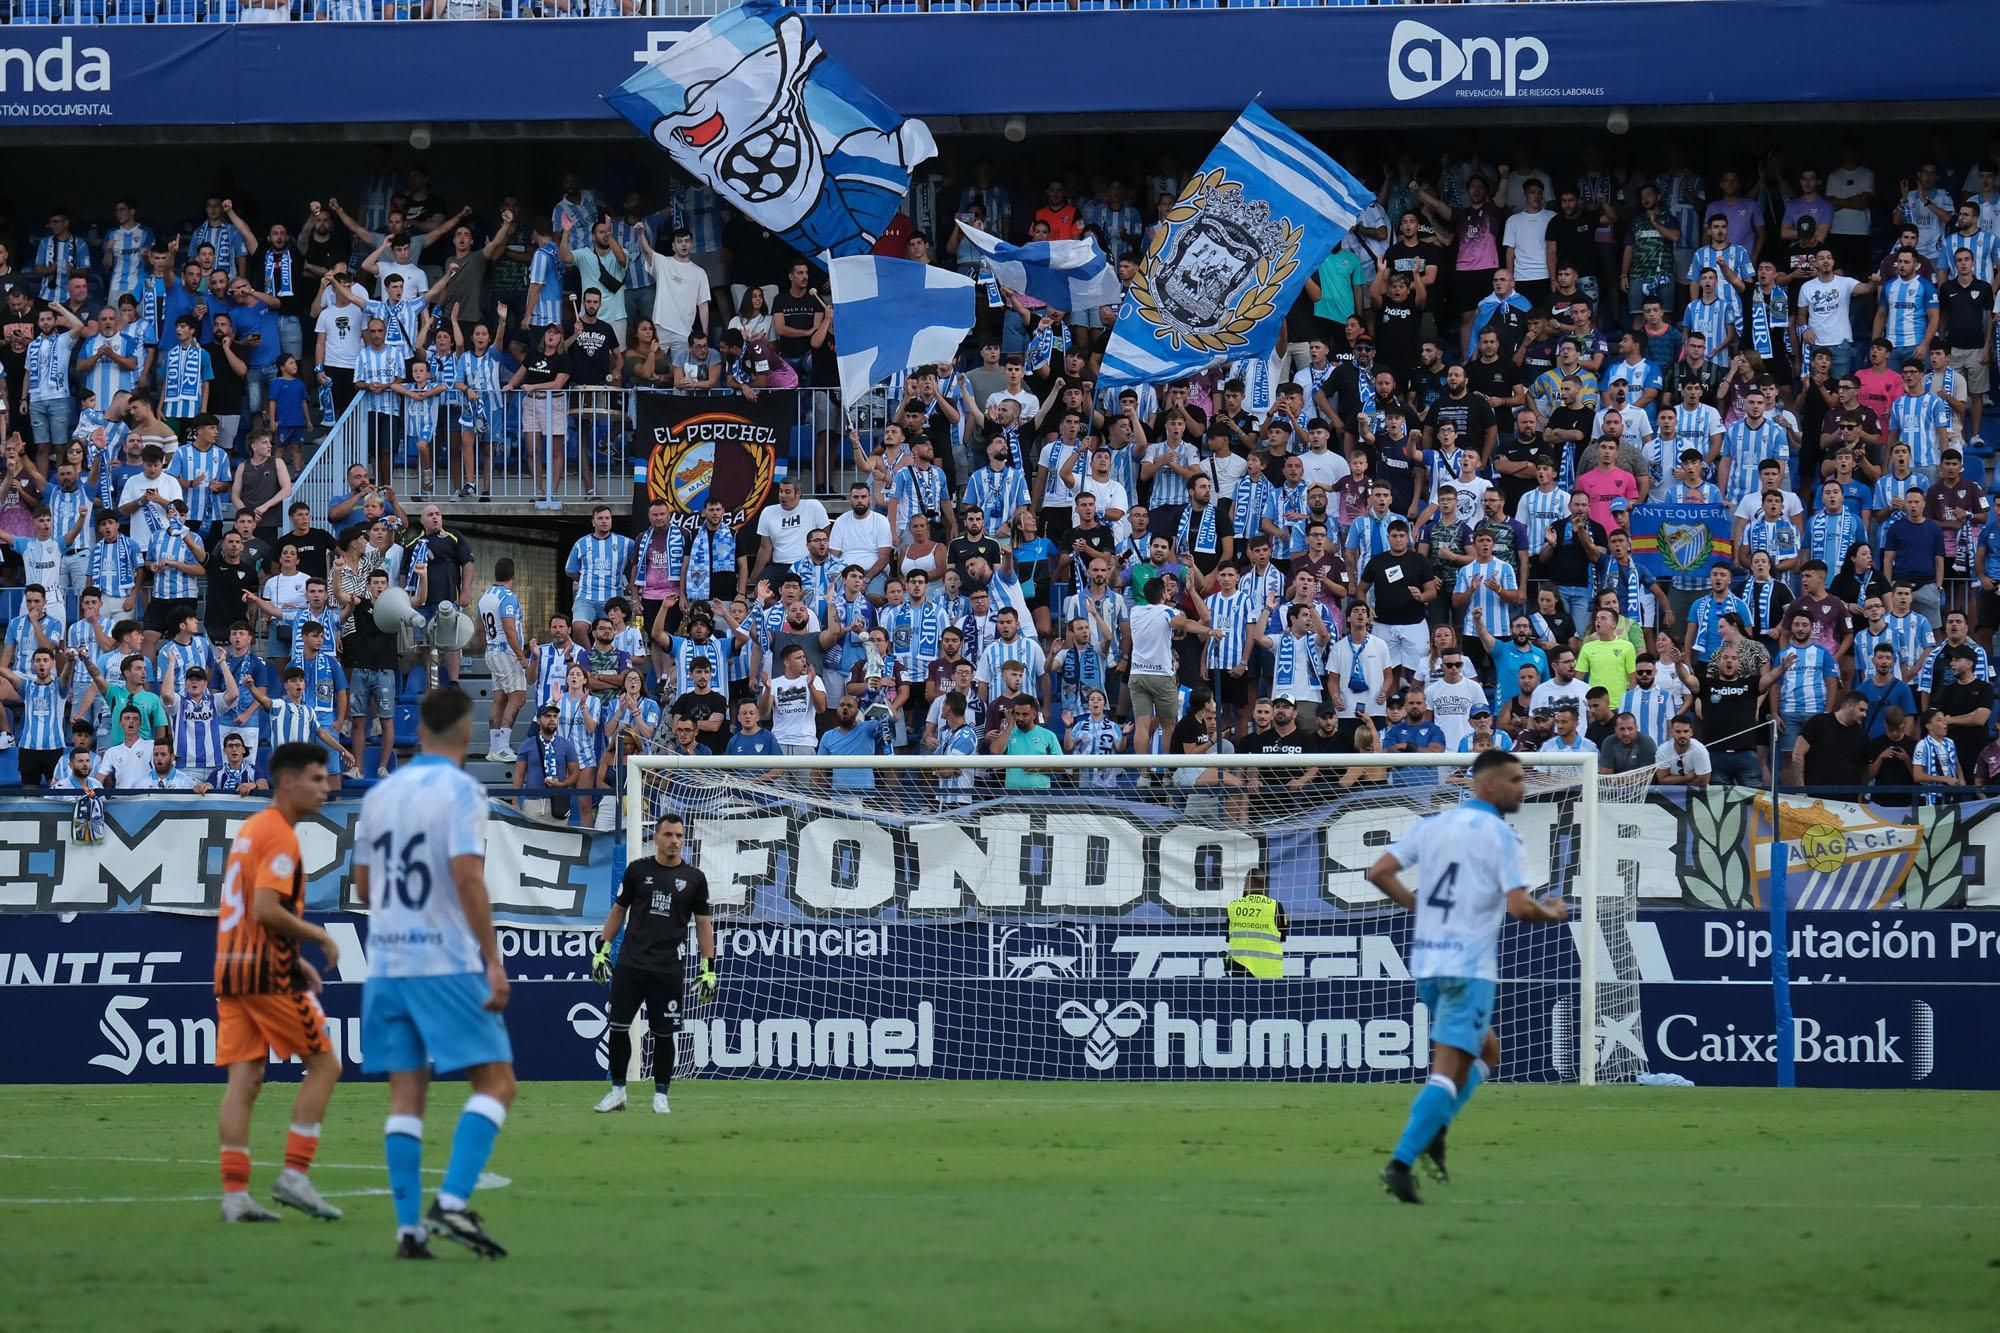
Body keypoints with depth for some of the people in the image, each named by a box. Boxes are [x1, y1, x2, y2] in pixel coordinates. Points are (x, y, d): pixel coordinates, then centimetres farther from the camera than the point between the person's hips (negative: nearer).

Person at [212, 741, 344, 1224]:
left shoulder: (249, 829, 18)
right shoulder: (280, 837, -12)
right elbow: (267, 911, -22)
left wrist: (296, 960, 20)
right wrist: (320, 937, -9)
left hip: (231, 967, 9)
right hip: (268, 973, -8)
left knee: (244, 1081, 4)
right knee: (324, 1063, 2)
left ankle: (234, 1193, -2)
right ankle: (295, 1175, -3)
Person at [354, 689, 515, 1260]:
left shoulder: (380, 794, 11)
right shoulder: (460, 790, -7)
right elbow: (468, 877, -17)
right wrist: (493, 960, -15)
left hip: (386, 963, 6)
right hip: (448, 962, -6)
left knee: (406, 1095, 6)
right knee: (496, 1082, 0)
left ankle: (409, 1228, 0)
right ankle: (452, 1202, -15)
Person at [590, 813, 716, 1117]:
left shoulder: (694, 878, 4)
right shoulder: (637, 870, 5)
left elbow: (703, 924, 8)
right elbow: (618, 911, 13)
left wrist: (709, 968, 2)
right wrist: (602, 950, 8)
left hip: (668, 969, -1)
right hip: (630, 964, 1)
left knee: (663, 1033, 2)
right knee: (618, 1026, -1)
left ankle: (661, 1095, 13)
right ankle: (617, 1091, 10)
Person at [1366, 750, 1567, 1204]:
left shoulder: (1433, 823, 11)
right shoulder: (1499, 835, -9)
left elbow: (1379, 872, 8)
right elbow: (1518, 906, -16)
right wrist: (1554, 913, 4)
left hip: (1426, 962, 7)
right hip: (1469, 966, -7)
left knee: (1486, 1051, 24)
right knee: (1448, 1068, -8)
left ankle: (1432, 1132, 7)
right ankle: (1401, 1163, -18)